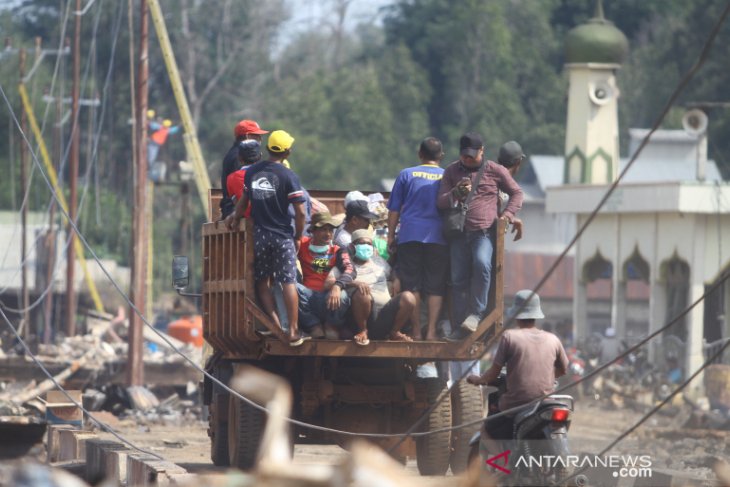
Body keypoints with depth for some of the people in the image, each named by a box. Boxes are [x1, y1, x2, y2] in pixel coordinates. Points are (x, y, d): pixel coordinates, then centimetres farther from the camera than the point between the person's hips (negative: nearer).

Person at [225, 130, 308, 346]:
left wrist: (235, 217, 37)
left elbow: (244, 200, 19)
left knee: (262, 282, 12)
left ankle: (275, 324, 0)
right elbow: (300, 211, -11)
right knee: (288, 282, -3)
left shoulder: (251, 172, 4)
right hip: (282, 236, -3)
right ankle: (293, 331, -6)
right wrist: (298, 237, 3)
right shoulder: (288, 176, -9)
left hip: (259, 235, 3)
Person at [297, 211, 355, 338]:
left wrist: (337, 286, -31)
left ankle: (331, 327, -3)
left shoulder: (337, 250, 8)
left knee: (342, 296, -36)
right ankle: (315, 328, -19)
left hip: (329, 299, -1)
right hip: (308, 297, 1)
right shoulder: (303, 244, 11)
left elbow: (350, 270, -11)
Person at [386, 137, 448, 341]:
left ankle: (416, 331, 2)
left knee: (411, 285, 4)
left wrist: (391, 236, 13)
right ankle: (431, 331, -5)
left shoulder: (406, 175, 7)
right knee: (435, 286, 2)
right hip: (438, 237, 0)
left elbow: (394, 210, 7)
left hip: (410, 235, 0)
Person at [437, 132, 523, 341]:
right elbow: (441, 202, 7)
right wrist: (456, 193, -14)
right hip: (459, 233, 3)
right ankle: (460, 327, 4)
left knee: (481, 263, -30)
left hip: (485, 232, -3)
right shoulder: (452, 171, 12)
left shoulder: (495, 171, 6)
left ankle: (476, 313, -21)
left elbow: (516, 193, 17)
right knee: (458, 278, -1)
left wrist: (508, 214, 0)